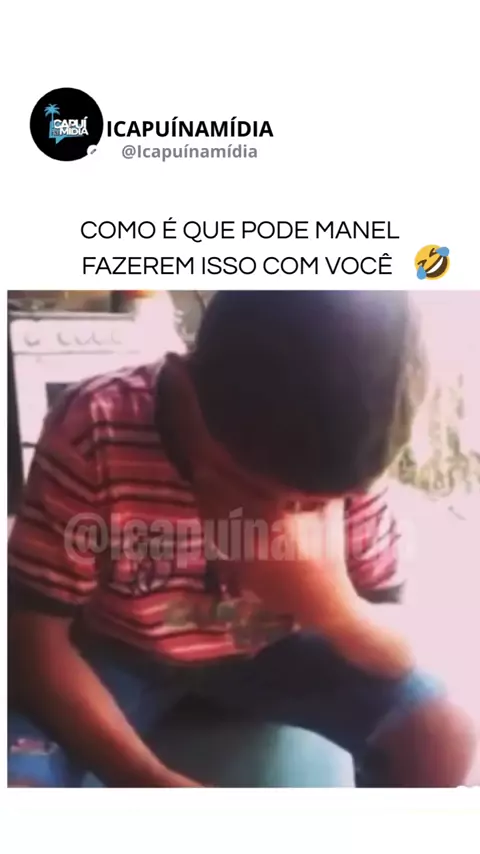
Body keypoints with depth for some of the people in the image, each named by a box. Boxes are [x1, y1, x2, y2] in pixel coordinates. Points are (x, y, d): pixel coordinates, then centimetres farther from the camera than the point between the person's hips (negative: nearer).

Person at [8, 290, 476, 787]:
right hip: (120, 654, -1)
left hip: (266, 648, 2)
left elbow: (397, 652, -16)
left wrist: (335, 604, -40)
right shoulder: (96, 433, -29)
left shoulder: (343, 457, -22)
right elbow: (35, 640, -22)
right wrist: (151, 781, -33)